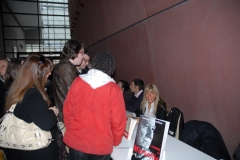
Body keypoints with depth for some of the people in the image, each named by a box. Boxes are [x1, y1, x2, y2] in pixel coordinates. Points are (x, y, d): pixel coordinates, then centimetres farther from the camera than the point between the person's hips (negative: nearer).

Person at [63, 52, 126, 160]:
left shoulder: (77, 82, -8)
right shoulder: (114, 89, -14)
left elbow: (67, 110, 0)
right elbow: (118, 120, -10)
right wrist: (115, 141, 8)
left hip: (76, 141, 2)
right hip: (101, 145, -2)